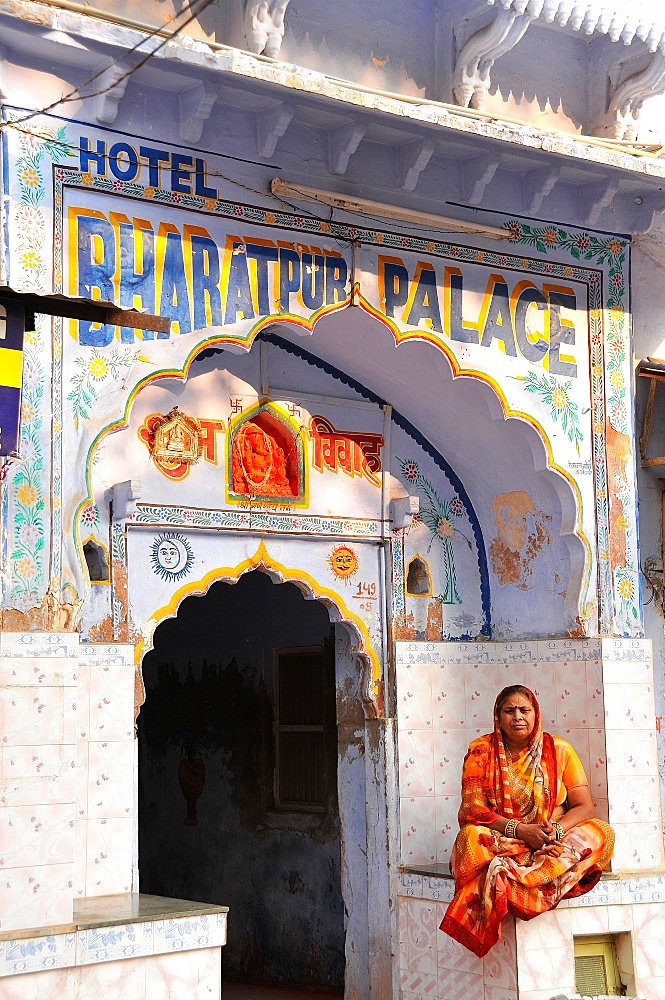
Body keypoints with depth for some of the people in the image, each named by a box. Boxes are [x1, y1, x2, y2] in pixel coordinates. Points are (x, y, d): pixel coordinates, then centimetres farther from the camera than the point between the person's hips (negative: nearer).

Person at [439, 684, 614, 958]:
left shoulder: (559, 750, 4)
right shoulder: (480, 751, 1)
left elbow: (584, 806, -1)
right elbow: (474, 810, -8)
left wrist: (557, 830, -21)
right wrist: (519, 829, -21)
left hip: (554, 842, 2)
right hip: (498, 840, -2)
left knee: (601, 832, -27)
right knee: (470, 835, -33)